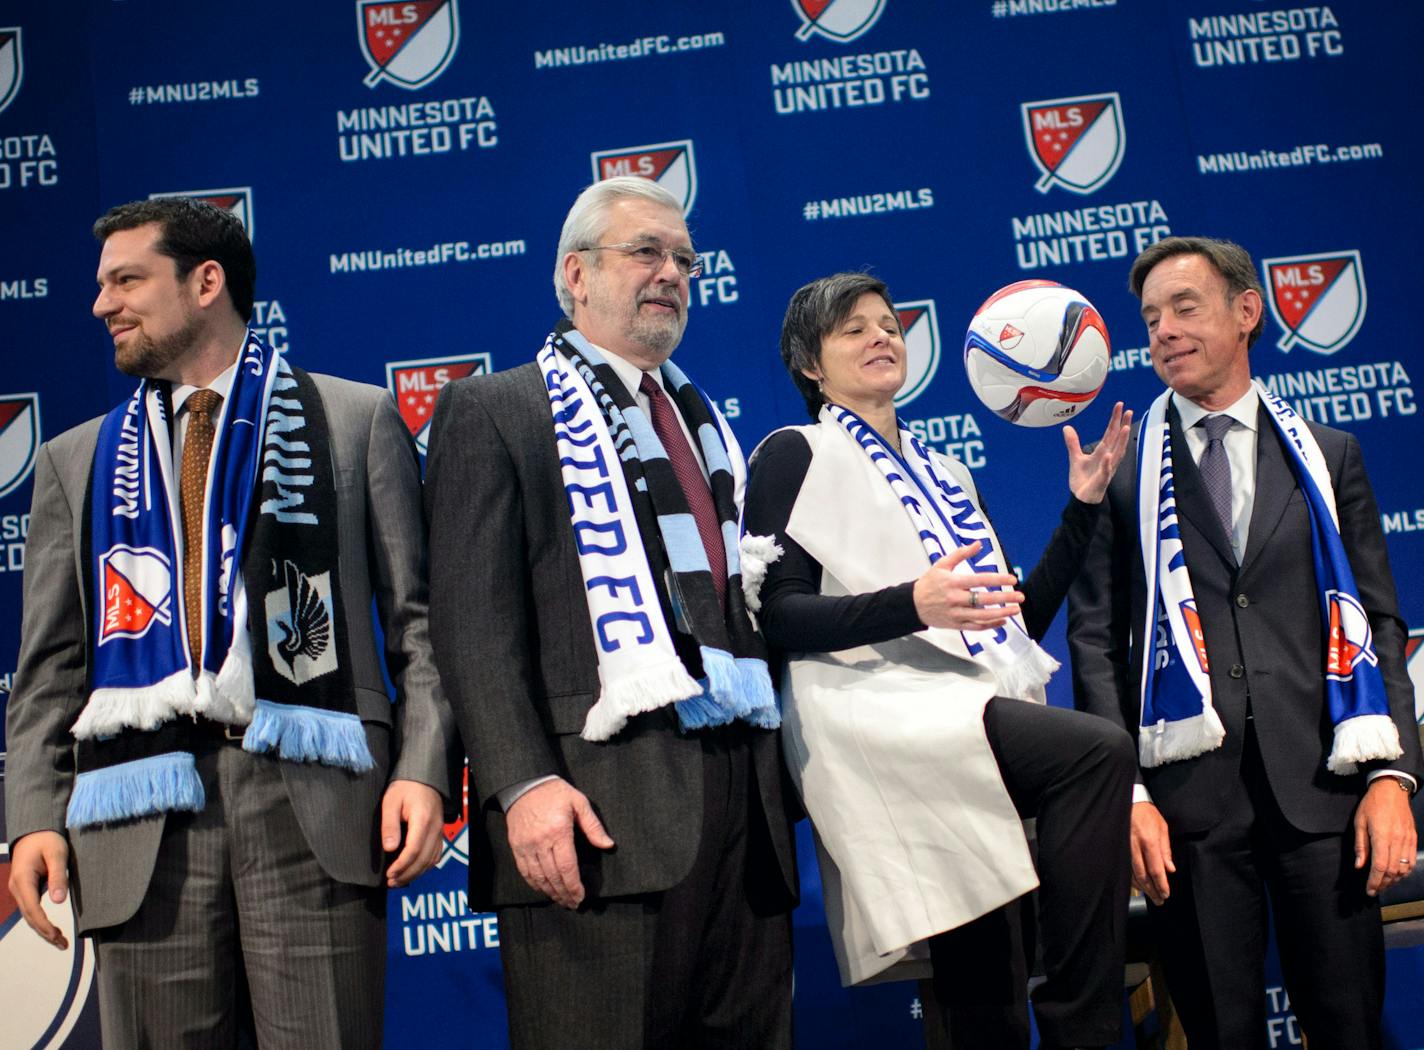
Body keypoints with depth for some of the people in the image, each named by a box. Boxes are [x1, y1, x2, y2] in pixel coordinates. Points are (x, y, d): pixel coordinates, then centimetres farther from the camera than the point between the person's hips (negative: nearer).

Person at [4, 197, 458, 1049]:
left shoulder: (356, 420, 10)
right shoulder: (75, 461, 19)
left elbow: (418, 618, 5)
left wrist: (422, 769, -8)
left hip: (313, 797, -2)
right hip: (144, 816, 3)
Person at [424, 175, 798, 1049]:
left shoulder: (703, 421, 23)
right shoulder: (494, 411, 3)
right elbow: (475, 624, -7)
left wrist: (775, 768, 14)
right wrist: (523, 784, -18)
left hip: (743, 789, 7)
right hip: (601, 800, -6)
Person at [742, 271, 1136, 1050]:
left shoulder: (944, 475, 27)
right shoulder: (794, 454, 8)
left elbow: (1024, 617, 24)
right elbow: (778, 614, -6)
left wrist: (1083, 504, 17)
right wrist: (913, 605, -22)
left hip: (980, 729, 7)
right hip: (886, 716, -6)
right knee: (1096, 751, -29)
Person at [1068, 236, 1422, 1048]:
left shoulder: (1329, 456, 12)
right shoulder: (1124, 470, 6)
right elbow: (1095, 641, 2)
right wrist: (1127, 793, -6)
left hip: (1320, 783, 2)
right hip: (1190, 791, -1)